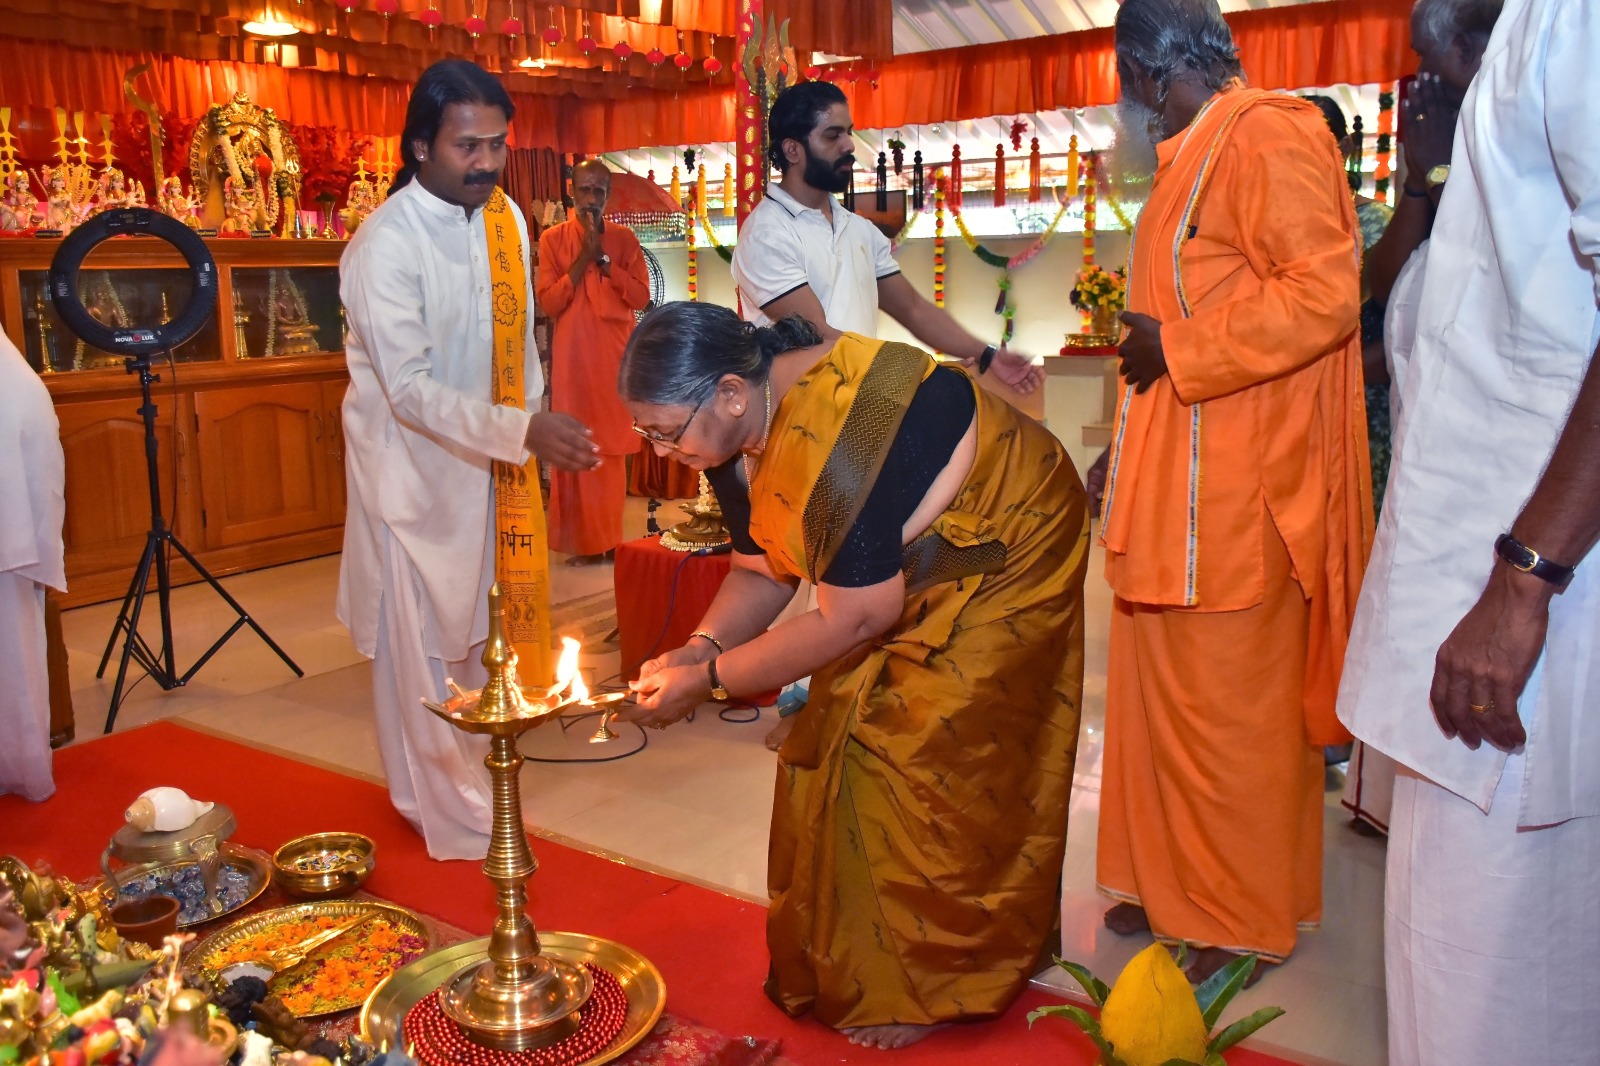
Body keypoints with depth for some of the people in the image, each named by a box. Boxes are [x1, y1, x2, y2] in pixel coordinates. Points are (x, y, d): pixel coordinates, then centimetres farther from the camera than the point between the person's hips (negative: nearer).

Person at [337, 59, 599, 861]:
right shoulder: (385, 246, -22)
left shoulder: (504, 215, 1)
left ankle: (465, 762, 39)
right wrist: (522, 431, -34)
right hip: (411, 464, -7)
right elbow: (410, 387, -26)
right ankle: (446, 809, 18)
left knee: (470, 623, 19)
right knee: (418, 636, 3)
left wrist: (530, 425, 11)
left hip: (484, 455, 7)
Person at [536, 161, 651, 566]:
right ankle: (583, 541, 5)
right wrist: (583, 257, -12)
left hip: (615, 354, 2)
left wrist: (604, 258, -9)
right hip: (573, 355, -1)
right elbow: (548, 301, -6)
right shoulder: (553, 239, 3)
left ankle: (609, 537, 13)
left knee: (613, 447, 4)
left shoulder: (624, 239, 7)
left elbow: (641, 297, -1)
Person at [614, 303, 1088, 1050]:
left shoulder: (836, 431, -37)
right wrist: (701, 646, -16)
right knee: (836, 749, 6)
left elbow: (857, 616, -31)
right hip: (913, 572, 8)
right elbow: (760, 570, 3)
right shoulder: (736, 435, -9)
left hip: (1002, 555, -8)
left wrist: (710, 679, -25)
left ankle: (935, 986, 15)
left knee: (929, 770, -6)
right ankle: (852, 956, 25)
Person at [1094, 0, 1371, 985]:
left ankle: (1247, 922, 17)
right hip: (1174, 490, 9)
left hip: (1231, 498, -9)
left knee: (1228, 711, 1)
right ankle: (1176, 889, 28)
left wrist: (1175, 351, -15)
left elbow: (1323, 294, -21)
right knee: (1165, 696, 14)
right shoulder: (1195, 156, 19)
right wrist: (1128, 449, 24)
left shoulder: (1269, 134, -11)